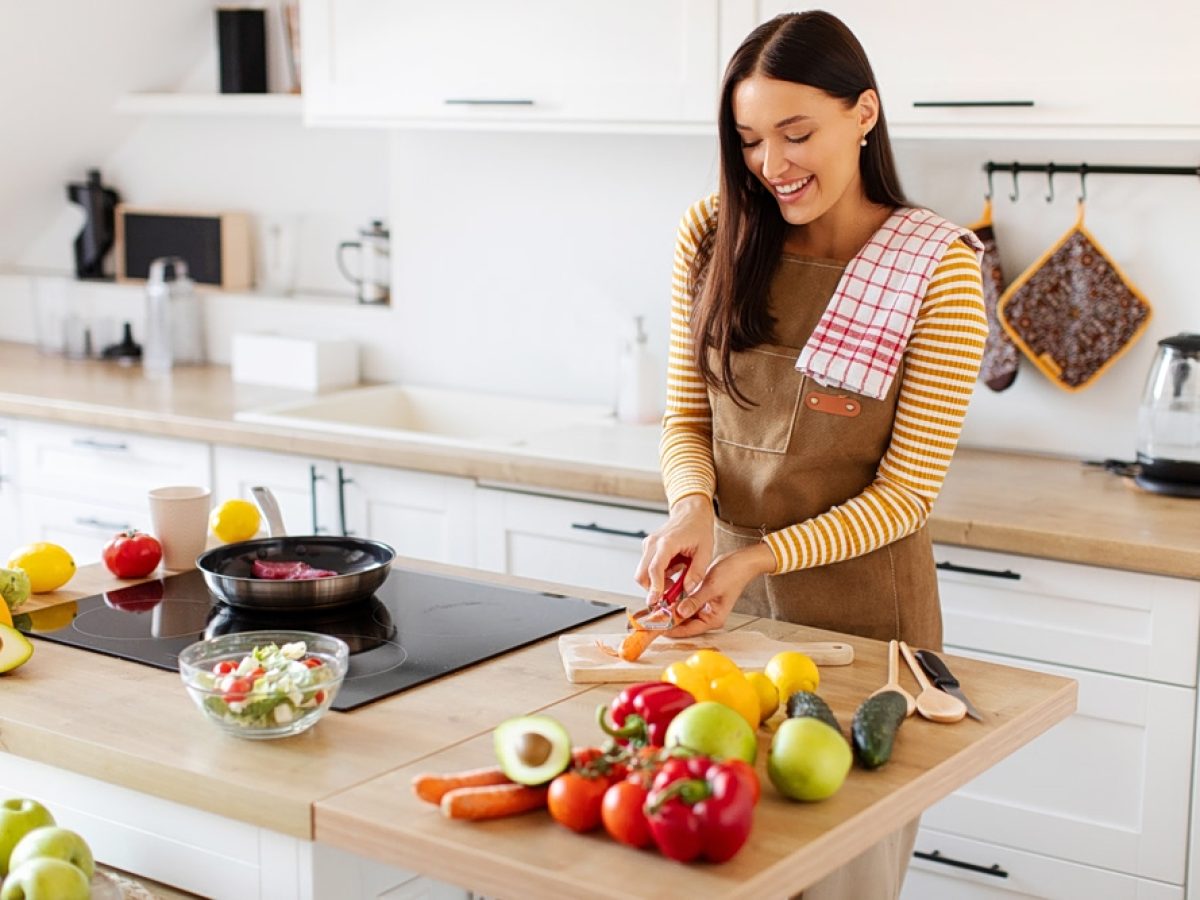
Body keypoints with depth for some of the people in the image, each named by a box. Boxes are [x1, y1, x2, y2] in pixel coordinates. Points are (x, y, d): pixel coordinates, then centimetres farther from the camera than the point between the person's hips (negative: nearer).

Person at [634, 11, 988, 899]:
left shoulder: (938, 268, -13)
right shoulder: (712, 237, -2)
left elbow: (905, 492, -12)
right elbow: (686, 416, 4)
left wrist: (760, 557, -23)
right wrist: (693, 506, -17)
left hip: (863, 612, -3)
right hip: (728, 593, 3)